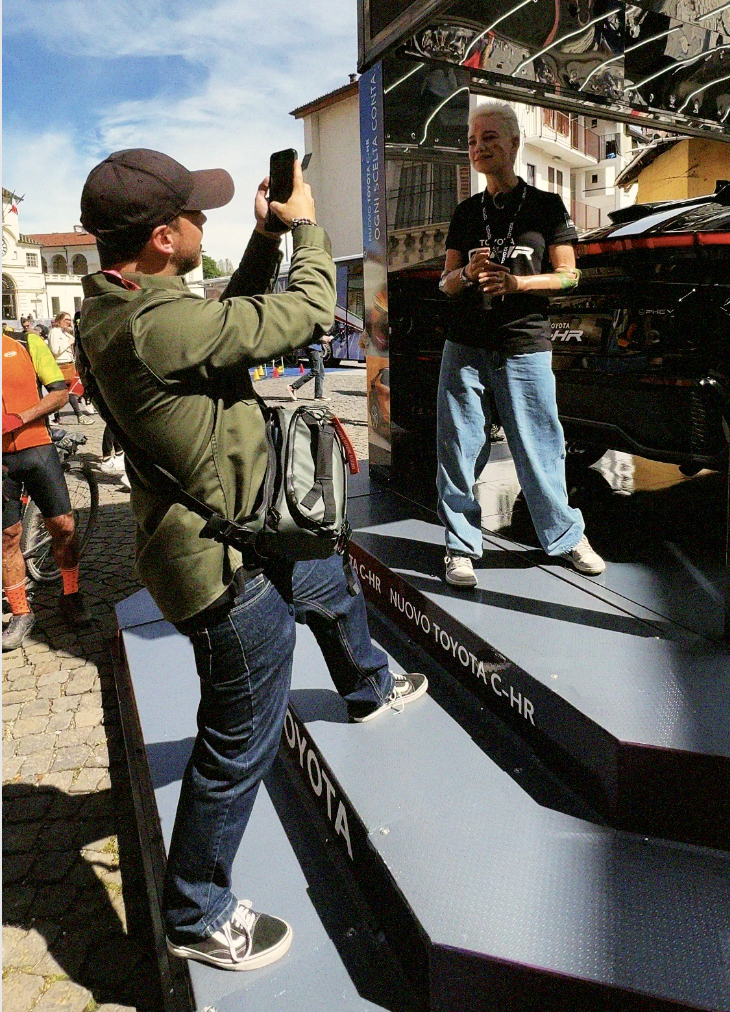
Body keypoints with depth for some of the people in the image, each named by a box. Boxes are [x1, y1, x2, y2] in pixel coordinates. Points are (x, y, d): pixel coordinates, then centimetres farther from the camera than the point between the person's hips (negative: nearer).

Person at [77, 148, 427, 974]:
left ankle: (371, 690, 63)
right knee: (239, 745, 7)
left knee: (334, 592, 32)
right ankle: (195, 918, 31)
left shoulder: (116, 306, 2)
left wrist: (265, 238, 8)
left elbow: (232, 313, 16)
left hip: (238, 532, 10)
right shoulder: (158, 326, -29)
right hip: (226, 565, -10)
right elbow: (306, 312, -20)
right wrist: (305, 227, -2)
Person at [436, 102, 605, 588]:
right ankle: (462, 545, 13)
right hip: (466, 347, 3)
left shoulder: (546, 205, 5)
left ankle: (567, 536, 20)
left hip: (526, 349, -3)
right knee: (460, 449, 1)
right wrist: (467, 274, -10)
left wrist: (514, 282, -15)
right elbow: (446, 284, 14)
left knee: (540, 448, 1)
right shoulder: (466, 213, 14)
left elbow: (568, 274, 2)